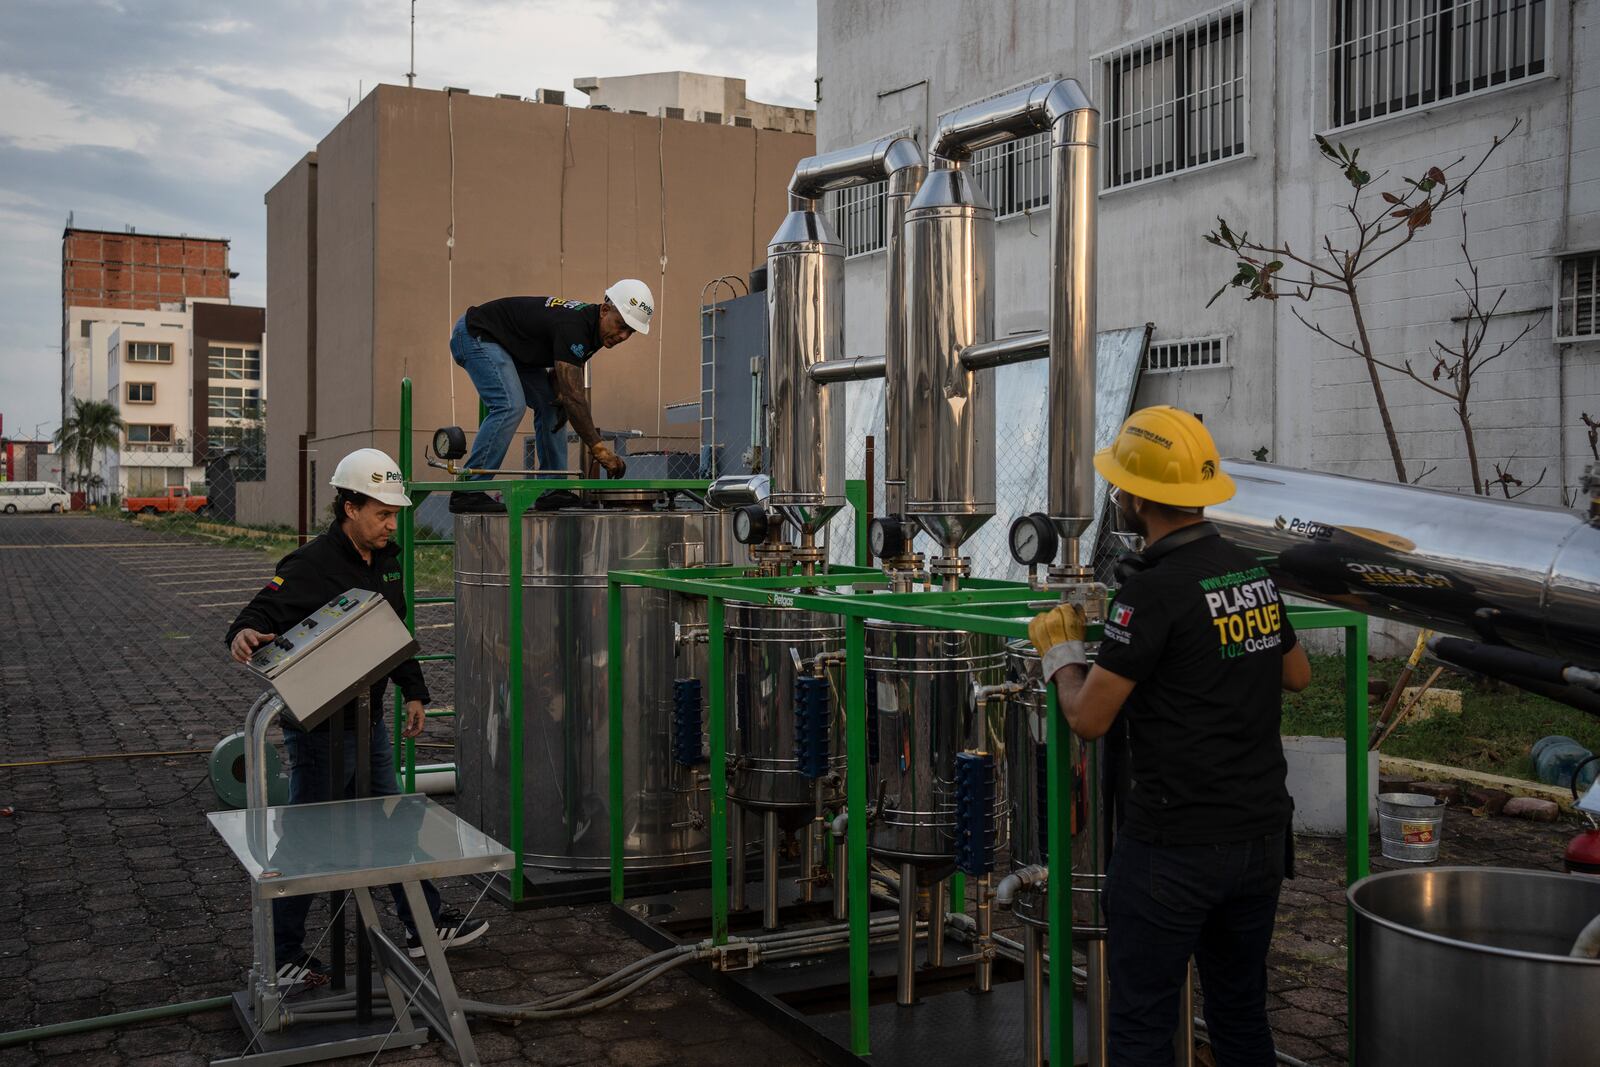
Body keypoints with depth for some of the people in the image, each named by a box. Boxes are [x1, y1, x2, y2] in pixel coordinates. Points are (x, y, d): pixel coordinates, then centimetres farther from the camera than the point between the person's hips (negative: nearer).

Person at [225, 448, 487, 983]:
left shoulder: (385, 560, 8)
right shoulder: (312, 566, -20)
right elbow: (266, 608, -32)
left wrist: (414, 690, 21)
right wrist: (244, 633, -55)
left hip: (369, 719, 9)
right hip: (319, 726, -9)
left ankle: (425, 924, 31)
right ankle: (281, 955, 15)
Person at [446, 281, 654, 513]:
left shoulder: (592, 327, -3)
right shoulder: (573, 327, -32)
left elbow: (563, 369, 9)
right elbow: (574, 395, -38)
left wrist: (561, 396, -14)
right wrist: (599, 449, -41)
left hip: (509, 345, 10)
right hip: (475, 334, -10)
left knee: (550, 405, 5)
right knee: (510, 406, -25)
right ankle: (467, 492, -23)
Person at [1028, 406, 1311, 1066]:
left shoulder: (1153, 590, -18)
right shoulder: (1254, 573, 5)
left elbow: (1089, 718, -16)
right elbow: (1298, 675, 21)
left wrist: (1061, 650, 1)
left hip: (1173, 846, -7)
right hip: (1260, 835, 8)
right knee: (1242, 1013, 20)